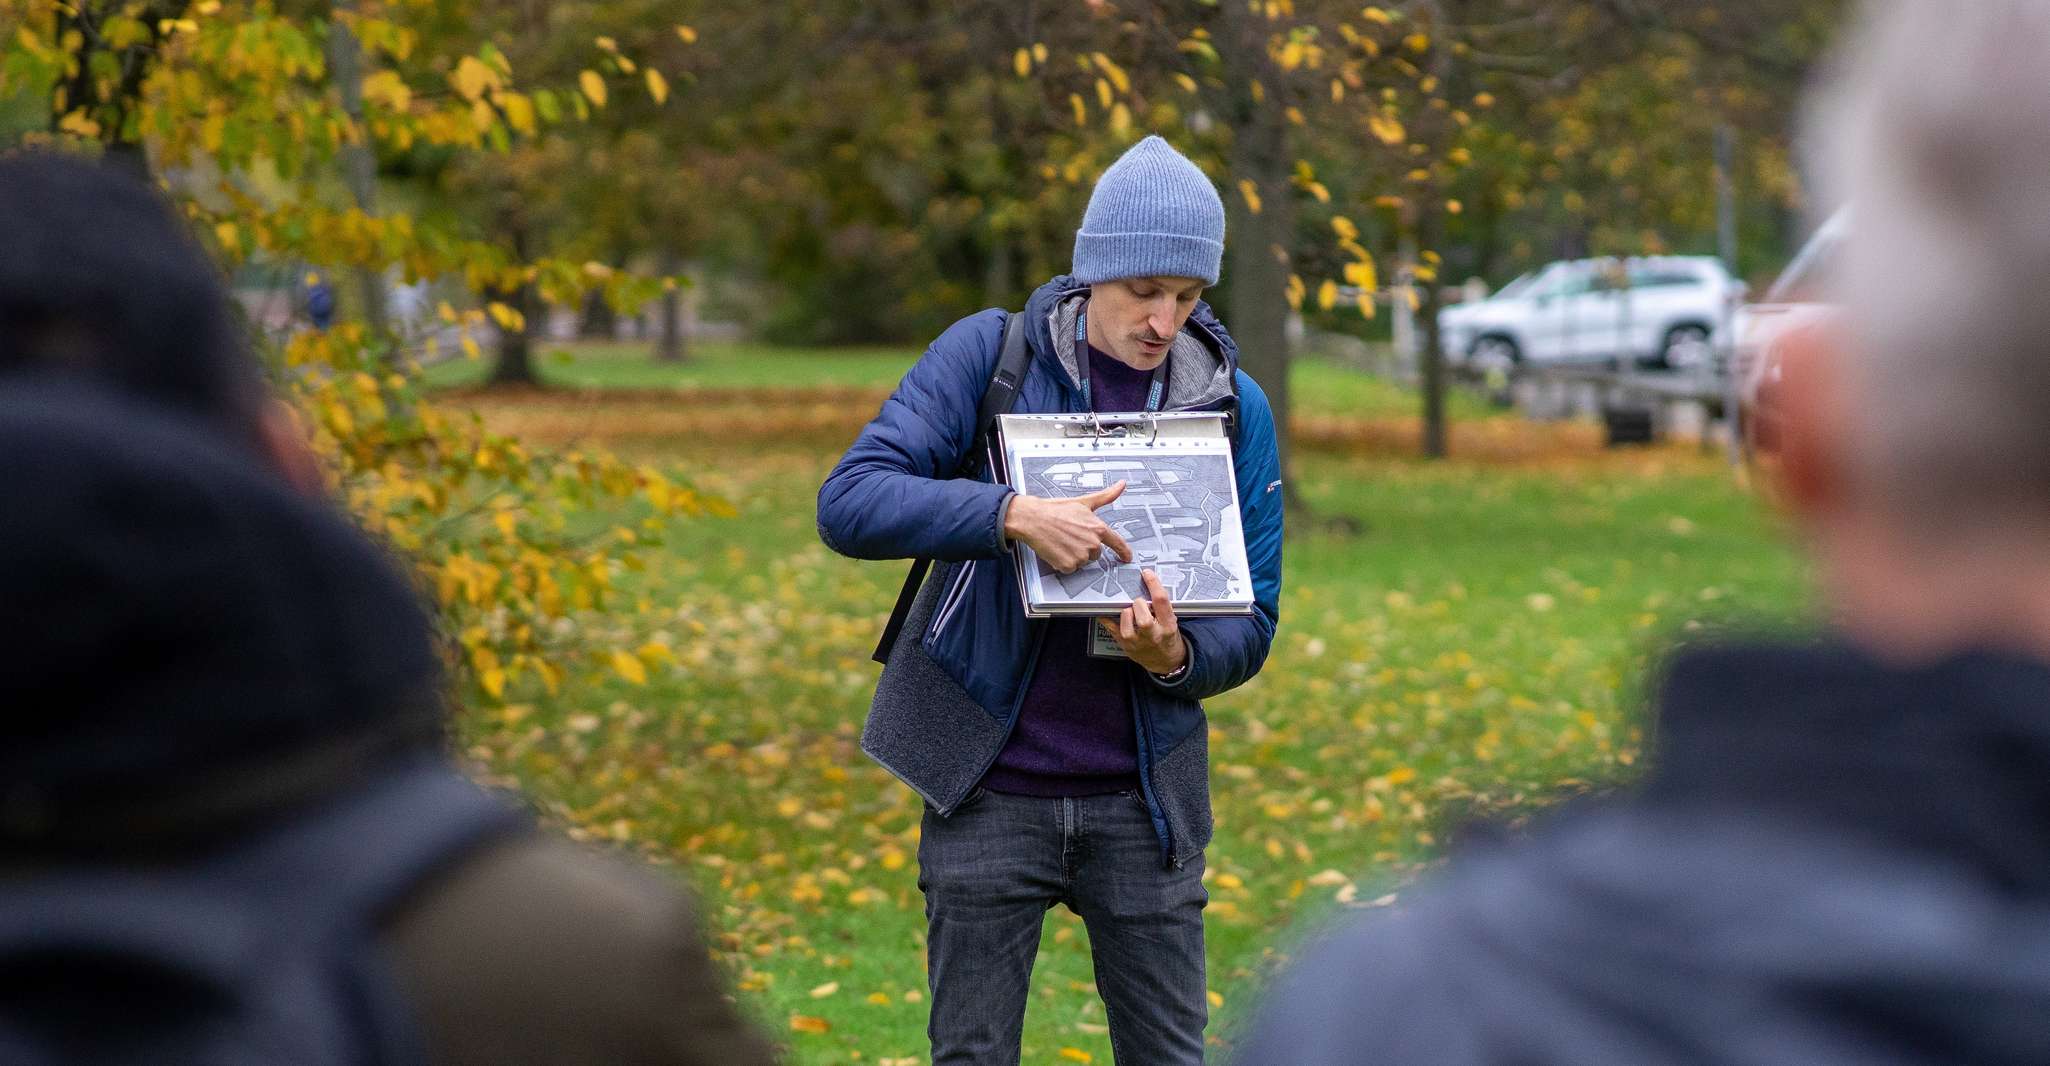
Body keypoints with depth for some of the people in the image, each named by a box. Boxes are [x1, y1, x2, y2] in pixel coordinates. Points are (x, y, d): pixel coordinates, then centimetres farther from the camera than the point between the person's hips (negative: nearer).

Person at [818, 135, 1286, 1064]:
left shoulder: (1234, 408, 2)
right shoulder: (988, 355, -6)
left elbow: (1250, 626, 4)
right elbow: (848, 502, -17)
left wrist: (1176, 657, -19)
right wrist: (1012, 515, -32)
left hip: (1142, 796, 2)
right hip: (990, 789, -2)